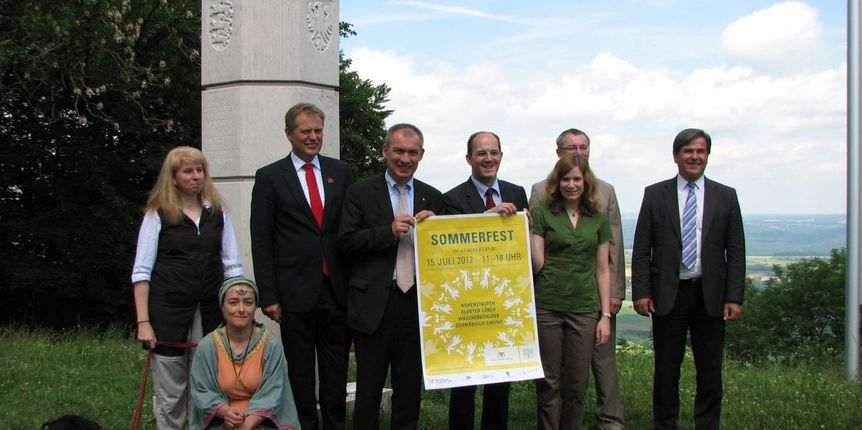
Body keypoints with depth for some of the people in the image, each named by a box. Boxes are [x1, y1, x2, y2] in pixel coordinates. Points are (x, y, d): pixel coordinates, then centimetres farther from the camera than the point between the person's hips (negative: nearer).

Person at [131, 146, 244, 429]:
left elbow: (232, 266, 10)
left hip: (210, 311, 3)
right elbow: (141, 271, -2)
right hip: (169, 310, -3)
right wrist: (143, 321, -10)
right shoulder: (158, 214, 1)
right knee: (170, 395, 2)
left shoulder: (218, 212, 10)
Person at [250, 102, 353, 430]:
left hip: (337, 289, 3)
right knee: (300, 371, 7)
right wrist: (268, 296, -7)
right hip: (295, 291, -2)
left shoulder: (340, 172, 8)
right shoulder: (269, 177, 0)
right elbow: (261, 241, -2)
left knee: (337, 369, 10)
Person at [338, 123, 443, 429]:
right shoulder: (360, 193, 0)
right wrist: (390, 231, -18)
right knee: (369, 388, 6)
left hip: (417, 302, 3)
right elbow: (346, 241, -8)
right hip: (374, 303, -3)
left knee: (410, 387, 13)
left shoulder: (432, 198, 9)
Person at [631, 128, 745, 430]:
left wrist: (734, 297, -4)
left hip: (710, 295, 1)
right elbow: (641, 249, 2)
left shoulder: (726, 196, 7)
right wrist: (641, 292, -6)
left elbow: (736, 252, 4)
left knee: (710, 371, 6)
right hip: (668, 294, -1)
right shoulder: (655, 195, 4)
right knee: (666, 370, 6)